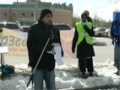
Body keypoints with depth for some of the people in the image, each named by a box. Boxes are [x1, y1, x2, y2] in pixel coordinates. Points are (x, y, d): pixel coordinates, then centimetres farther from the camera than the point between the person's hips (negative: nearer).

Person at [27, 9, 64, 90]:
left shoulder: (55, 30, 6)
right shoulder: (34, 29, -8)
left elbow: (58, 44, 11)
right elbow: (31, 45, -15)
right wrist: (45, 49, -27)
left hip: (50, 64, 4)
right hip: (37, 64, -4)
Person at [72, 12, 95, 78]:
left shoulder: (90, 24, 4)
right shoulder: (77, 25, 3)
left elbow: (92, 34, -7)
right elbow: (75, 37, 5)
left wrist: (87, 28, -20)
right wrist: (73, 46, 3)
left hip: (88, 44, 0)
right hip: (80, 45, 0)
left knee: (89, 59, 3)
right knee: (81, 59, 3)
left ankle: (90, 72, 15)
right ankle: (83, 72, 15)